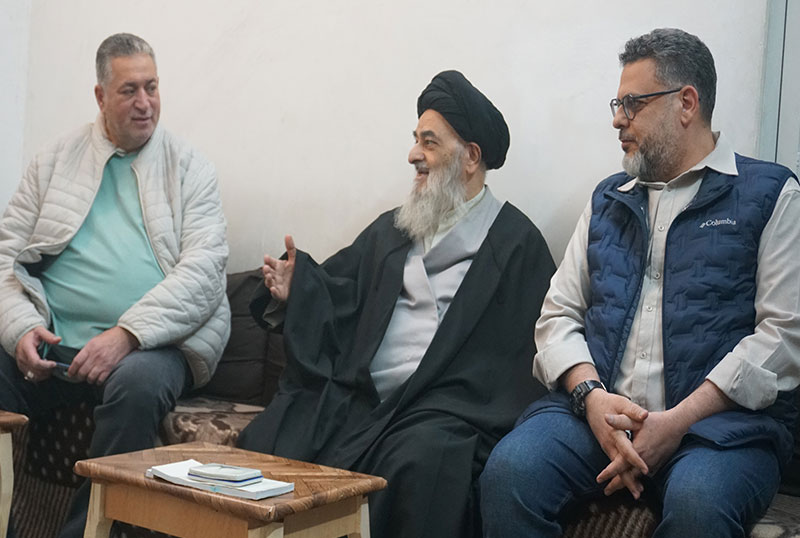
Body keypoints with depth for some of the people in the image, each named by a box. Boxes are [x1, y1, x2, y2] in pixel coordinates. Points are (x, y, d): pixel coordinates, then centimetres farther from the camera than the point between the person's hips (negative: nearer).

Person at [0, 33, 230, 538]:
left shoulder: (190, 169, 9)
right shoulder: (57, 160, 17)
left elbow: (204, 268, -5)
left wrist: (128, 334, -18)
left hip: (147, 346, -2)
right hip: (48, 344, 3)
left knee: (138, 382, -35)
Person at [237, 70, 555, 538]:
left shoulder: (516, 241, 6)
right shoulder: (391, 229, 25)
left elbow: (534, 345, -2)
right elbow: (341, 292, 22)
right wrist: (296, 287, 2)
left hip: (442, 407, -5)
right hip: (356, 395, 5)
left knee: (420, 460, -36)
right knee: (265, 439, -16)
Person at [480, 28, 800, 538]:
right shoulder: (608, 200, 21)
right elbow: (558, 314, 15)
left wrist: (679, 421, -13)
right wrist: (591, 395, -7)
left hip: (721, 419, -3)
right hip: (599, 407, 4)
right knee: (509, 472, -26)